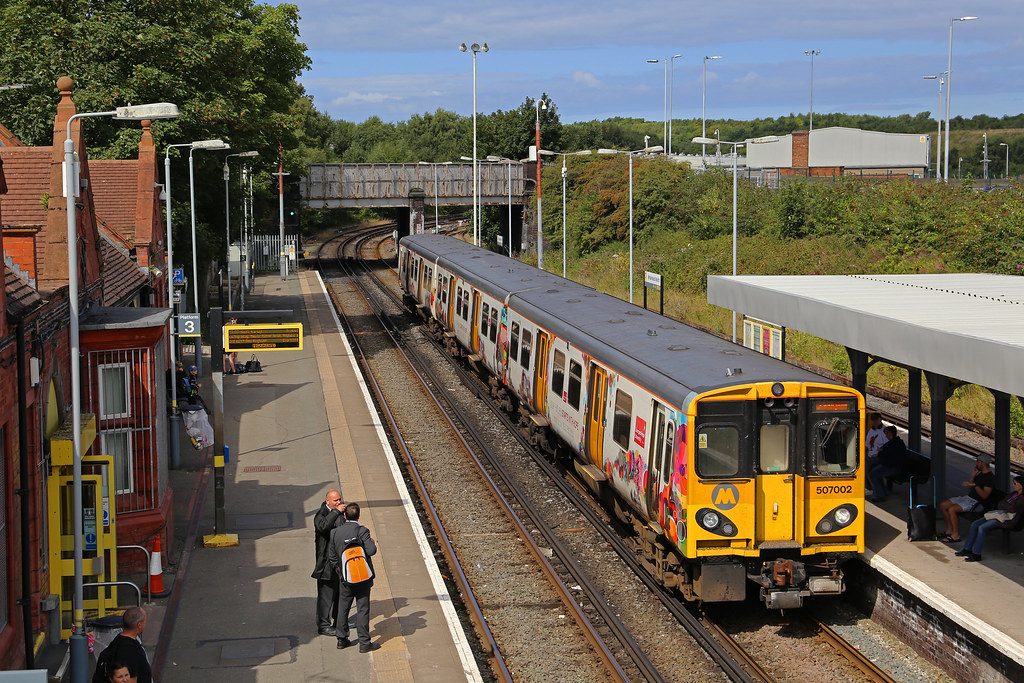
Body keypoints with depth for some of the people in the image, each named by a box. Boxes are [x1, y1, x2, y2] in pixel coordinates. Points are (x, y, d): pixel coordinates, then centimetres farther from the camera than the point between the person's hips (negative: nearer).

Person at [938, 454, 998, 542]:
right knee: (942, 505, 3)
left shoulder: (990, 477, -13)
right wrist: (973, 475, 8)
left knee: (952, 509, -29)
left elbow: (984, 496, -22)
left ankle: (955, 535, -20)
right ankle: (949, 530, 8)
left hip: (976, 502, -10)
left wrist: (975, 485, -30)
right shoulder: (980, 474, 17)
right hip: (968, 497, 10)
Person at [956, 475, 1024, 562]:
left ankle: (976, 554, -20)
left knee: (982, 528, -25)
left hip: (1007, 519, -10)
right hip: (999, 514, 10)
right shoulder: (1014, 494, 19)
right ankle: (967, 549, 0)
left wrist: (1003, 504, -5)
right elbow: (1001, 504, 21)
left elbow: (1013, 509, -20)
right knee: (975, 524, -3)